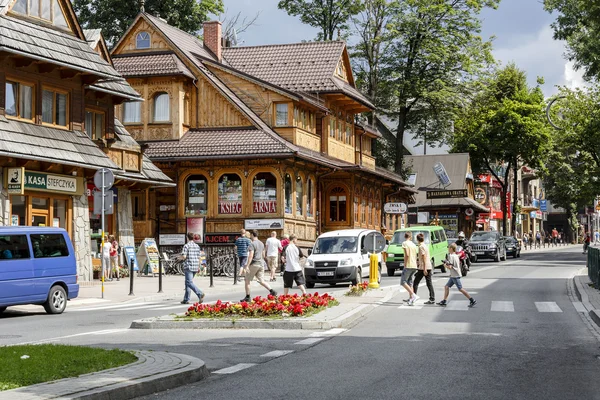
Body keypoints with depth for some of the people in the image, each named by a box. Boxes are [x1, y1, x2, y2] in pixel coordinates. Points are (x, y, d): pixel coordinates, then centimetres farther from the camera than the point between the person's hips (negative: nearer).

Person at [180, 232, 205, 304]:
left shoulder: (186, 246, -9)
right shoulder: (197, 246, 10)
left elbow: (184, 256, -16)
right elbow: (199, 257, 12)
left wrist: (181, 257, 7)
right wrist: (199, 267, 17)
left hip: (188, 267, -7)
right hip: (195, 267, 7)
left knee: (189, 283, -11)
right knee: (187, 282, 15)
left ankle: (200, 294, -30)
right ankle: (186, 299, 15)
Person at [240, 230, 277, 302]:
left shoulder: (252, 244, -12)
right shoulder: (261, 243, 13)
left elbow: (251, 256, -21)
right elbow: (263, 255, 20)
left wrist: (247, 266, -23)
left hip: (253, 264, -7)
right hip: (260, 264, 7)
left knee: (247, 280, 5)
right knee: (261, 281, 6)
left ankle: (247, 297, 7)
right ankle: (272, 291, -11)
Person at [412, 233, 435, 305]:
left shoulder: (421, 246, -10)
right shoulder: (426, 246, 15)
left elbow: (424, 257, -17)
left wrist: (424, 269, -20)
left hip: (423, 267, -8)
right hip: (429, 267, 8)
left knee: (415, 282, 2)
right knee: (429, 283, 5)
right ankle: (432, 299, 0)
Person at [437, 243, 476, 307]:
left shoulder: (451, 256, -15)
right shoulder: (456, 256, 13)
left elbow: (449, 267, -21)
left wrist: (445, 265, -2)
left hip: (455, 276, -10)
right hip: (453, 275, 10)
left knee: (460, 289, -9)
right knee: (446, 287, 11)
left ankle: (472, 300, -8)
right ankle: (444, 301, 10)